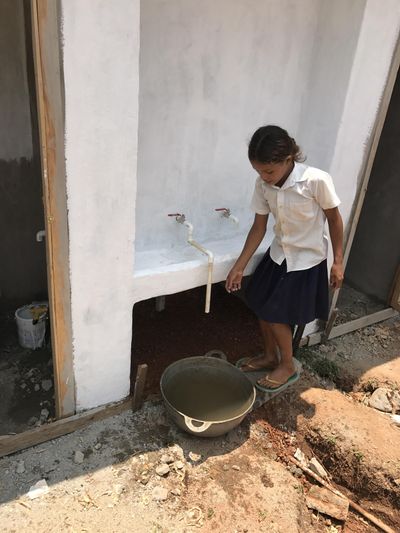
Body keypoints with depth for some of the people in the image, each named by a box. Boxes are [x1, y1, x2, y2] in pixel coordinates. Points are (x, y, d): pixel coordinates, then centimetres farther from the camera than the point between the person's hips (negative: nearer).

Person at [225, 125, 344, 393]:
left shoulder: (317, 180, -27)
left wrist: (338, 262, -7)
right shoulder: (263, 184, -12)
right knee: (262, 308, 12)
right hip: (278, 255, 6)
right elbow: (259, 227, -4)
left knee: (276, 315, 1)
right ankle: (270, 356, 38)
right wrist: (239, 267, -6)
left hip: (307, 260, -5)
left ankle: (288, 366, 26)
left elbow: (335, 219, -13)